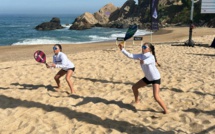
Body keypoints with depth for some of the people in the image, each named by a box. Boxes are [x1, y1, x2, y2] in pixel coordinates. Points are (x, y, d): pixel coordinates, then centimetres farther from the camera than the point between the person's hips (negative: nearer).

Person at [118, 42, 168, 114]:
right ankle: (136, 101, 38)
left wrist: (143, 61, -75)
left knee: (156, 97, -20)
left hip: (156, 78, -8)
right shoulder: (141, 56, -7)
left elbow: (147, 61, -52)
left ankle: (165, 110, 1)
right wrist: (122, 49, -23)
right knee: (134, 87, 13)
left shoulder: (151, 57, -28)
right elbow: (130, 55, -12)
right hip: (148, 78, 8)